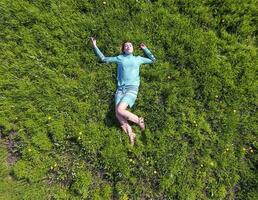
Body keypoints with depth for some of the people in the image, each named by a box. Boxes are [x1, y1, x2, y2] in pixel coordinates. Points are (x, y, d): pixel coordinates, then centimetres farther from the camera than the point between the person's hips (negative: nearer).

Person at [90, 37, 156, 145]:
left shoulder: (138, 59, 20)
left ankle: (139, 120, -4)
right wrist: (95, 46, 22)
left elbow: (153, 60, 33)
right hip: (120, 88, 3)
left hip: (132, 88, -2)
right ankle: (130, 133, -5)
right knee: (117, 113, -16)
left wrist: (145, 49, 30)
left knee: (120, 110, -24)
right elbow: (103, 59, 23)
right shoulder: (119, 58, 19)